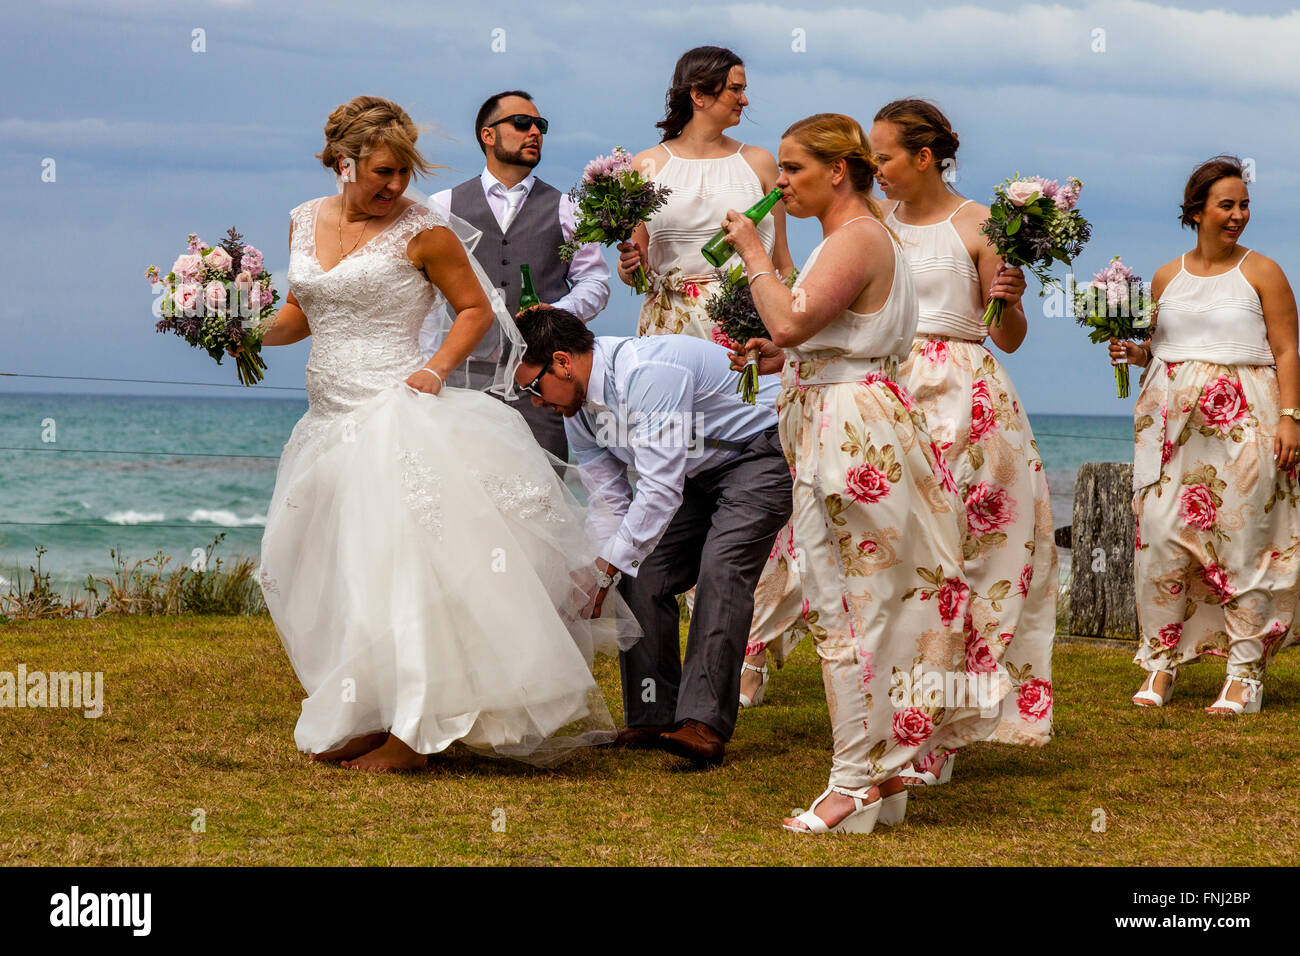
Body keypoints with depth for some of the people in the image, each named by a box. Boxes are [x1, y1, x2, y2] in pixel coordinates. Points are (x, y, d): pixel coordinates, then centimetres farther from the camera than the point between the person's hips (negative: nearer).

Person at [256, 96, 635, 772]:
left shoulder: (422, 231, -6)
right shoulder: (306, 221, 10)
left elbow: (477, 311, 2)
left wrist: (434, 371, -12)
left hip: (396, 415, -6)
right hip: (329, 423, 7)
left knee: (396, 564, -11)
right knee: (335, 572, 8)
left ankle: (411, 732, -5)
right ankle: (363, 719, 18)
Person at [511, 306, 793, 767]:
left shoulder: (646, 373, -33)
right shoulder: (577, 406, -4)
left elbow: (661, 489, -36)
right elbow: (608, 501, 0)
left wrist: (607, 566, -32)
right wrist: (597, 576, -12)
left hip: (758, 456, -9)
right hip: (696, 473, 9)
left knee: (720, 570, -25)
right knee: (640, 578, -3)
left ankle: (702, 723, -30)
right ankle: (652, 718, 2)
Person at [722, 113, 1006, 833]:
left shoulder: (858, 239, -14)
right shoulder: (850, 236, 19)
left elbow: (790, 322, -25)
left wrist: (753, 254, -12)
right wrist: (777, 355, 11)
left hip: (855, 434, -11)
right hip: (838, 428, 11)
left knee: (849, 607, -6)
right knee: (865, 604, 12)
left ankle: (855, 785, -2)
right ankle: (885, 776, 17)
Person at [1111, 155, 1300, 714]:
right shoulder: (1166, 277, 13)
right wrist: (1134, 352, 2)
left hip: (1242, 420, -3)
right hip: (1172, 417, 4)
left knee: (1240, 540, -5)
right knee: (1161, 536, -3)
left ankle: (1246, 673, 0)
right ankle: (1162, 663, 6)